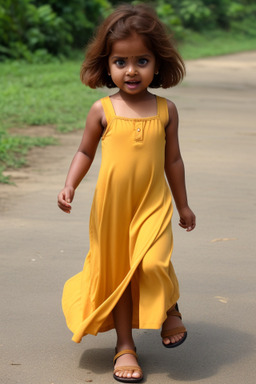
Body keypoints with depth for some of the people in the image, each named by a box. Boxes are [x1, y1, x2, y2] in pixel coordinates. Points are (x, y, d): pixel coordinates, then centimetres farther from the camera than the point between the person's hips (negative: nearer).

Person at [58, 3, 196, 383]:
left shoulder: (165, 110, -1)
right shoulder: (102, 110, -3)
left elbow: (173, 159, 9)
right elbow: (85, 152, 9)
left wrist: (183, 206, 15)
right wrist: (69, 186, -7)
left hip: (153, 204, -1)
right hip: (111, 206, 1)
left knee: (153, 262, -21)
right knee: (118, 273, 7)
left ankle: (170, 307, 11)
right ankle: (125, 345, 22)